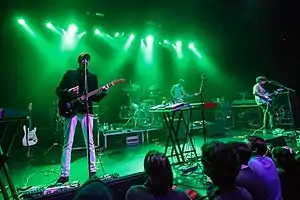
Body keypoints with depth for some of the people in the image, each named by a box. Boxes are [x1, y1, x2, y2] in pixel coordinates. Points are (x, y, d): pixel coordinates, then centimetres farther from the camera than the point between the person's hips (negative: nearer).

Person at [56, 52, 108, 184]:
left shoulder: (92, 77, 14)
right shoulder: (70, 74, 9)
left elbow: (95, 98, 10)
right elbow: (58, 91, 6)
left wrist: (104, 92, -9)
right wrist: (68, 92, -14)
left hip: (86, 111, 1)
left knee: (90, 143, 2)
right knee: (67, 144, 0)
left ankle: (93, 170, 13)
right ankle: (64, 174, 8)